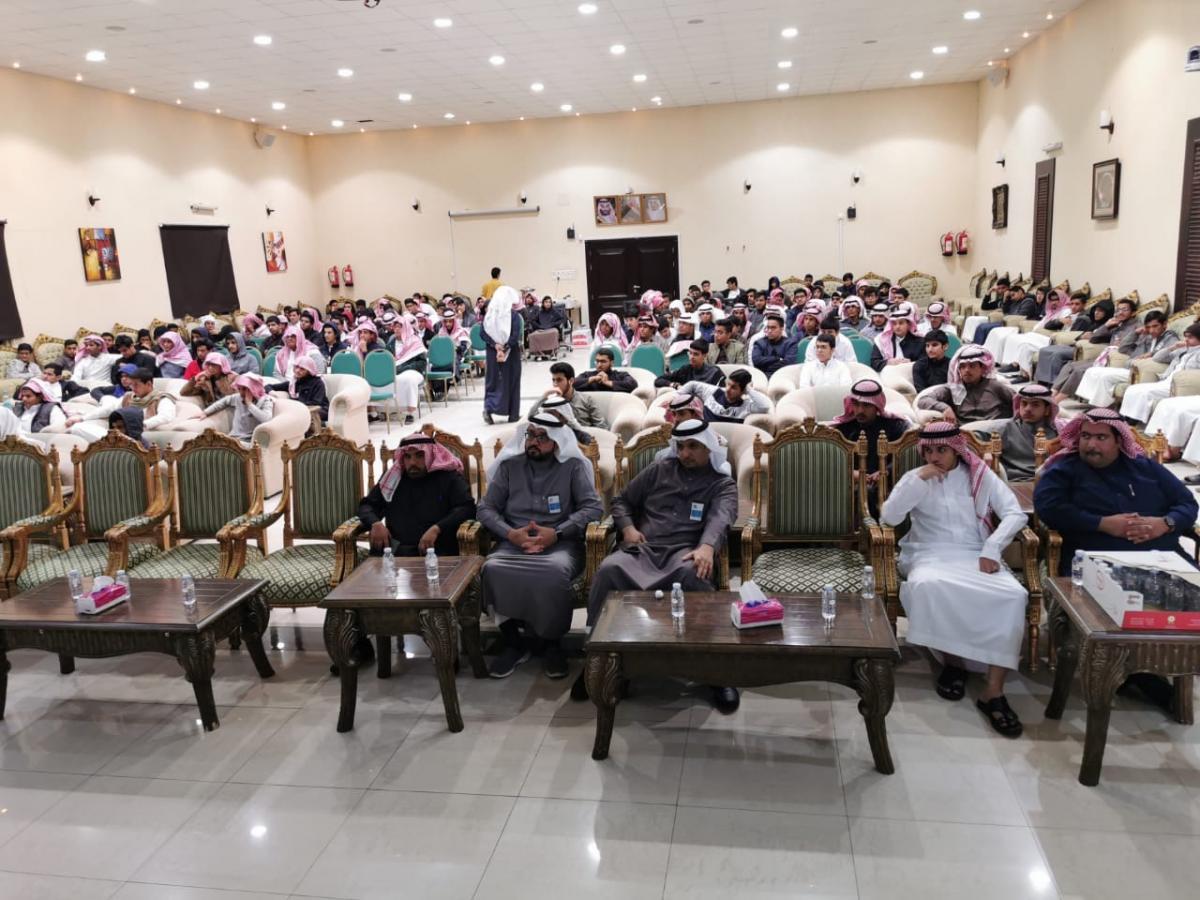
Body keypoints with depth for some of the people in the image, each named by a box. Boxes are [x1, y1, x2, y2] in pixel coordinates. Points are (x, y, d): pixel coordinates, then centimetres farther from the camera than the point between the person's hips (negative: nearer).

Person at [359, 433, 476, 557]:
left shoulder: (449, 477, 7)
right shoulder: (393, 478, 21)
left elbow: (467, 507, -5)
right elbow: (367, 505, 25)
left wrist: (437, 529, -18)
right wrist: (375, 523, 2)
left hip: (436, 552, -3)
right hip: (394, 550, 3)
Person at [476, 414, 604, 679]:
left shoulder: (573, 466, 8)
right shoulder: (509, 466, 14)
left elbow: (594, 507, -2)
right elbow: (485, 509, 9)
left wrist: (556, 533, -15)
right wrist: (510, 533, -11)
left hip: (560, 544, -2)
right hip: (514, 543, 2)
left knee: (555, 572, -37)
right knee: (492, 569, -31)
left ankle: (553, 643, -10)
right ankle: (513, 642, -10)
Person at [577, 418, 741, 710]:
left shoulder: (723, 484, 11)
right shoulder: (659, 469, 21)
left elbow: (720, 519, -11)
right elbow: (621, 501, 25)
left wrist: (706, 547, -34)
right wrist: (628, 528, 2)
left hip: (685, 552, -2)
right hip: (643, 549, 2)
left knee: (694, 576, -39)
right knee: (608, 569, -31)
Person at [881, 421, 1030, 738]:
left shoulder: (981, 475, 9)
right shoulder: (915, 479, 9)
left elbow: (1015, 514, 0)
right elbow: (889, 517, -7)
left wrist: (991, 549, -15)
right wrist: (919, 480, -11)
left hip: (977, 556, 1)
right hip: (931, 556, -1)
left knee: (1013, 595, -29)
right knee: (926, 585, -38)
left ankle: (993, 691, -25)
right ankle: (952, 660, -13)